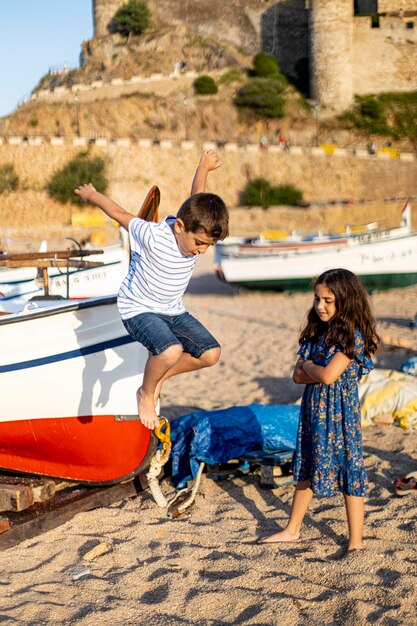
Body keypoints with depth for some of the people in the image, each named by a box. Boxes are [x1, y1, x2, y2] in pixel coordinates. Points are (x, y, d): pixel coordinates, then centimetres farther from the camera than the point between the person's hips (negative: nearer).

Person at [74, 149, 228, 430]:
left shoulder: (196, 229, -11)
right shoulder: (153, 236, -30)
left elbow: (197, 197, 10)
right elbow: (120, 214, -13)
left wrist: (204, 166, 26)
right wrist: (91, 195, 3)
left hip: (173, 311, 7)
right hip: (138, 309, -7)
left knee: (211, 353, -5)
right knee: (171, 351, -34)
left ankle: (160, 378, 18)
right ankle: (145, 392, -3)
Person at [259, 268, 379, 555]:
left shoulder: (351, 335, -15)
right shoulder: (316, 331, 8)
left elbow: (328, 375, -24)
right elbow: (298, 375, 5)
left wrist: (308, 366, -6)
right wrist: (317, 370, -13)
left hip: (339, 412, -8)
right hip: (313, 409, 8)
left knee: (348, 471, -1)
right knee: (307, 469, 18)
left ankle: (356, 542, 7)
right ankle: (292, 529, 32)